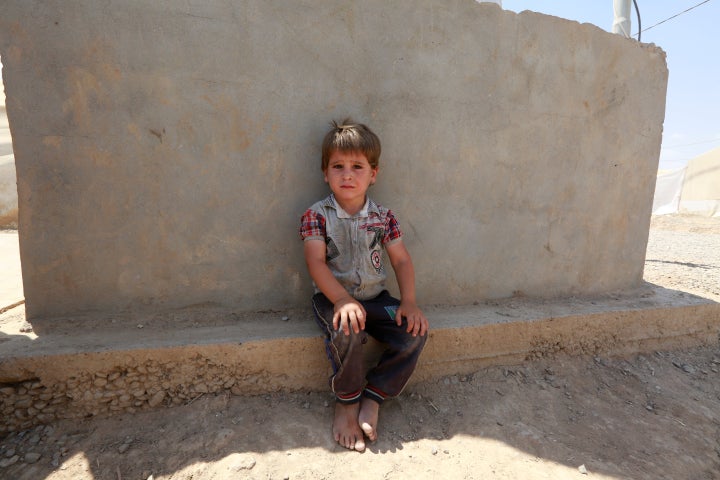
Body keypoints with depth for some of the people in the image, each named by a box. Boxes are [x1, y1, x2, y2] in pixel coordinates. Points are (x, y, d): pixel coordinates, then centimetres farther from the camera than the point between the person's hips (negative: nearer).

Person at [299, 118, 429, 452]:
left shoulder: (382, 217, 2)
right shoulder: (316, 216, -6)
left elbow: (402, 260, 1)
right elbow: (316, 263, -16)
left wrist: (408, 301, -14)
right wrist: (342, 299, -31)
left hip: (374, 298, 4)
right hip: (333, 298, -3)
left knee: (415, 332, -17)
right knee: (347, 331, -33)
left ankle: (372, 399, -1)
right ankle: (346, 402, -4)